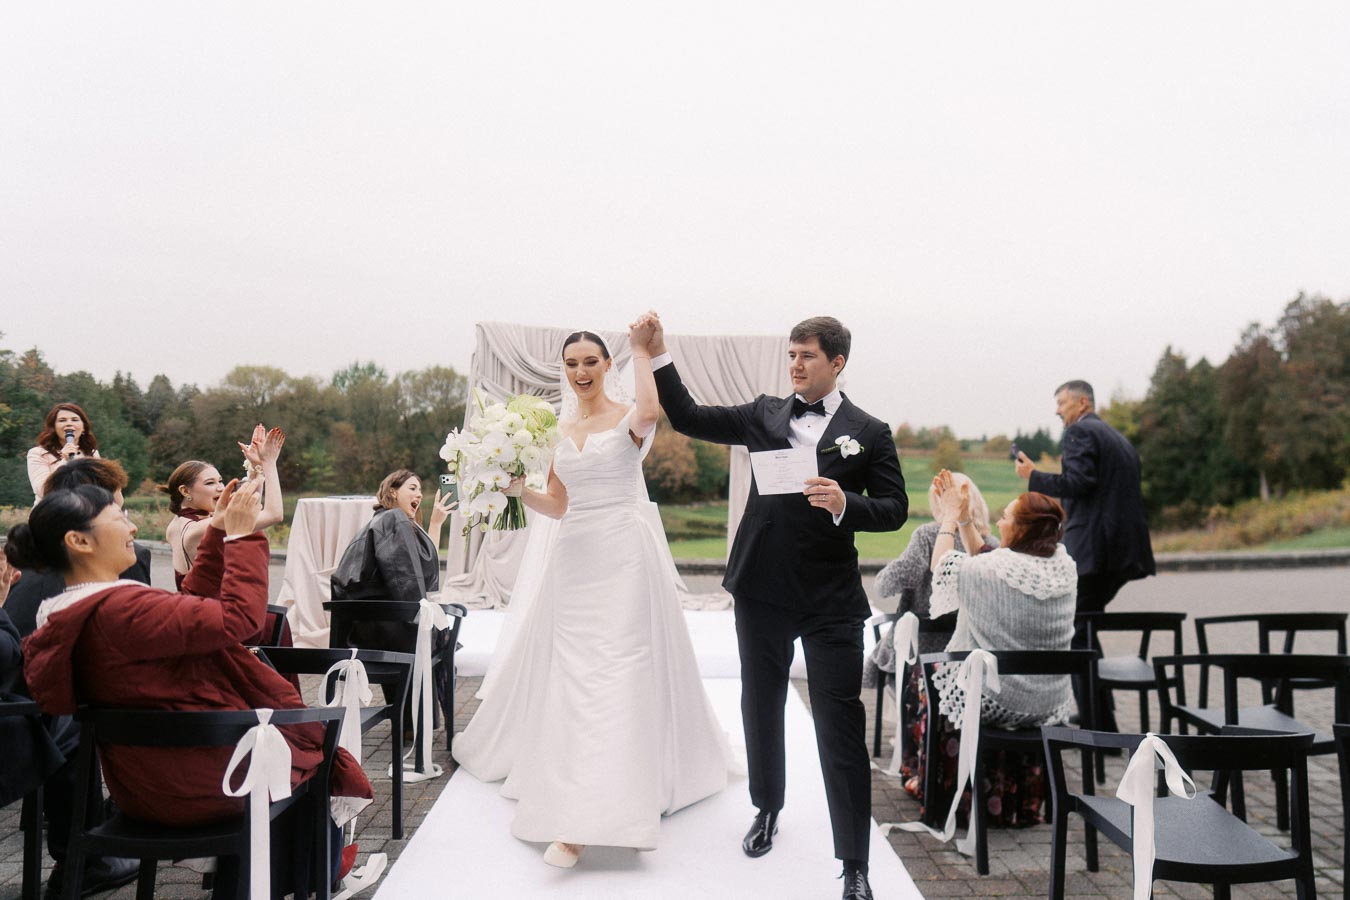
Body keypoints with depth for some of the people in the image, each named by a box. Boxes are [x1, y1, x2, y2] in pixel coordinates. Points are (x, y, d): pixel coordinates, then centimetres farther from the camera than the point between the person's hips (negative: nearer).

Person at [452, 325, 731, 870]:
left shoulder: (628, 420, -3)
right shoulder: (560, 429, 14)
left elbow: (650, 408, -30)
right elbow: (556, 505, 16)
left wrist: (640, 348, -18)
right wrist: (519, 490, -3)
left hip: (622, 557, -6)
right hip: (572, 556, 6)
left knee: (613, 674, -8)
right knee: (570, 674, 7)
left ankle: (581, 823, -7)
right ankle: (570, 799, 25)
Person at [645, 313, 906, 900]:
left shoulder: (868, 433, -1)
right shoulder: (764, 415, 6)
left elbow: (894, 509, -1)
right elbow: (689, 419, 4)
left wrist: (845, 504, -21)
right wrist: (658, 355, -6)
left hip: (830, 599, -3)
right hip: (762, 590, 4)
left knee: (840, 726, -3)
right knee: (761, 708, 19)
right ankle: (767, 809, 42)